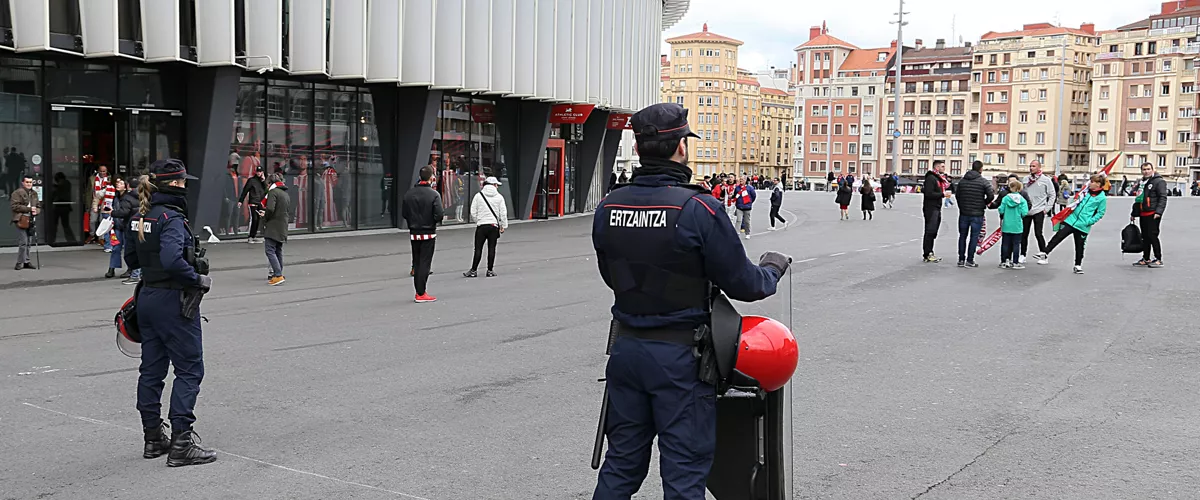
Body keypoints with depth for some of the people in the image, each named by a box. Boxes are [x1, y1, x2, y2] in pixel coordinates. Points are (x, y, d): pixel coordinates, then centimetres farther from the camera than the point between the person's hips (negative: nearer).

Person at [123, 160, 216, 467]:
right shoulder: (171, 217, -18)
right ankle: (181, 444, -4)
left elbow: (131, 259, 19)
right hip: (174, 301, -9)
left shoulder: (140, 217, 10)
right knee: (190, 369, -3)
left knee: (152, 369, 14)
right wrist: (199, 280, -18)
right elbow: (172, 260, -31)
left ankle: (153, 438, 23)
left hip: (147, 298, 9)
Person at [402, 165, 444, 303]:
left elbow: (403, 213, 4)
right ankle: (421, 294, -1)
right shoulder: (434, 194, -14)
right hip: (428, 233, -5)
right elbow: (439, 215, -18)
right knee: (425, 263, -1)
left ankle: (419, 292, 17)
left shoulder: (409, 194, 1)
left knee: (417, 263, 13)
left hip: (414, 233, 5)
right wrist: (443, 213, 3)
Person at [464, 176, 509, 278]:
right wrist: (503, 225, 10)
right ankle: (490, 270, 8)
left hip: (481, 225, -1)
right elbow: (503, 213, 2)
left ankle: (474, 270, 2)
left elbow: (473, 213, 1)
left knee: (478, 249, 1)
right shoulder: (499, 197, 2)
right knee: (491, 248, 5)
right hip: (494, 225, 1)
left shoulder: (478, 196, 1)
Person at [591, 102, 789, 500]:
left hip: (626, 347, 5)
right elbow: (742, 284, -10)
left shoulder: (607, 208, -1)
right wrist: (772, 269, 10)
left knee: (622, 464, 19)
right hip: (679, 355, -5)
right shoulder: (698, 209, -18)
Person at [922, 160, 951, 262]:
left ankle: (930, 253, 18)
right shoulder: (931, 178, -12)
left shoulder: (939, 178, 19)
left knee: (933, 233, 12)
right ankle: (927, 255, -7)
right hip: (930, 208, -10)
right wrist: (943, 194, -18)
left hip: (937, 208, 10)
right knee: (930, 231, -9)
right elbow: (929, 194, -20)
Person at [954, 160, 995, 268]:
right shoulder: (984, 182, -8)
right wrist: (984, 204, 3)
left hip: (963, 213, 4)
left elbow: (957, 195, 7)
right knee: (974, 237, 3)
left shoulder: (962, 180, 5)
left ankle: (961, 259, 13)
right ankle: (970, 260, 3)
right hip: (977, 214, -4)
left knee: (962, 236, 12)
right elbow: (991, 195, -16)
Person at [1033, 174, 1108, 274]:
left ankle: (1078, 266, 24)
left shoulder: (1102, 198, -9)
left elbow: (1100, 213, -6)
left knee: (1079, 246, 9)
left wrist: (1090, 221, -14)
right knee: (1058, 236, -3)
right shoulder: (1086, 191, 5)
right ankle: (1044, 254, 0)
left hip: (1083, 226, -4)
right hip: (1072, 219, 4)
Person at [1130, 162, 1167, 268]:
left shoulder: (1159, 181, -5)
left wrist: (1158, 212, -23)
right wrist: (1134, 213, 28)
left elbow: (1163, 198, -13)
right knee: (1145, 237, 11)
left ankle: (1158, 259, -2)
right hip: (1143, 215, 8)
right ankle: (1145, 259, 18)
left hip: (1153, 214, -8)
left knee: (1152, 236, -8)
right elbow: (1137, 199, 28)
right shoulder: (1141, 183, 21)